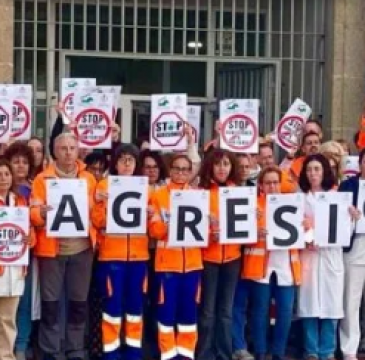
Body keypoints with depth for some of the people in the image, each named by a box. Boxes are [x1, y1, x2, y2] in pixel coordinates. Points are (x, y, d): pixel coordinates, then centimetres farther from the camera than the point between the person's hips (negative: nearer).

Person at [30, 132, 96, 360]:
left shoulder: (89, 179, 9)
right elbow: (33, 214, -5)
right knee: (50, 303, 1)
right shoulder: (42, 179, 1)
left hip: (82, 249, 2)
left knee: (79, 303, 8)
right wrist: (41, 213, -26)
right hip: (52, 249, -2)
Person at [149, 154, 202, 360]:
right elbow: (155, 230, -2)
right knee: (167, 308, -1)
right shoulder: (159, 195, 3)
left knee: (189, 308, 5)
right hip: (167, 261, -2)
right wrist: (170, 226, -21)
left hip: (192, 261, 2)